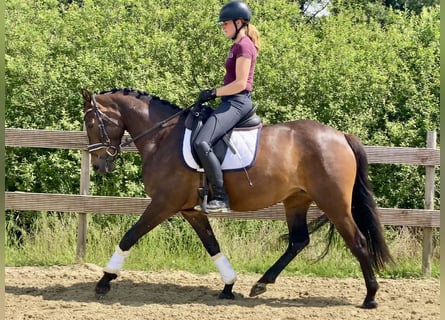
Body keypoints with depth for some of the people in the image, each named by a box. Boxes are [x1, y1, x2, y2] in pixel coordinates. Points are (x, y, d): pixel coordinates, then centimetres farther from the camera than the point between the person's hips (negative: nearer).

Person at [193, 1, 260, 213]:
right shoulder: (238, 46, 20)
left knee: (201, 143, -27)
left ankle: (221, 198, -27)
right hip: (232, 102, 11)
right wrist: (215, 94, 14)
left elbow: (240, 83, -18)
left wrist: (213, 93, -14)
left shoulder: (243, 46, -11)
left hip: (236, 103, -11)